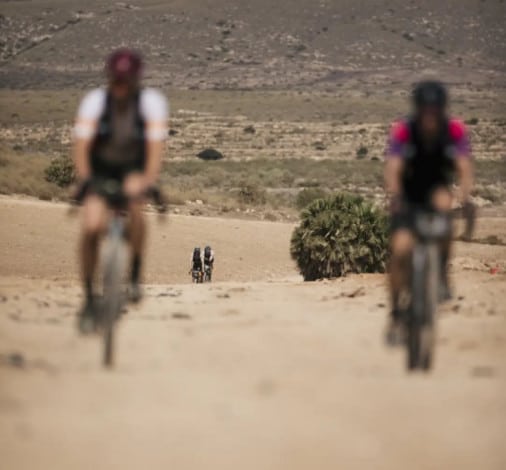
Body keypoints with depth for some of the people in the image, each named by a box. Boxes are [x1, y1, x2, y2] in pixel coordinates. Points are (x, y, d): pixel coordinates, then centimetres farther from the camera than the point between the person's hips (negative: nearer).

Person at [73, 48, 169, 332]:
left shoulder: (153, 101, -22)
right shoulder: (94, 101, -21)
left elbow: (156, 146, -29)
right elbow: (81, 144, -26)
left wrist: (147, 181, -44)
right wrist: (84, 179, -42)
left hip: (134, 170, -1)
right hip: (99, 171, 1)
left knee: (134, 205, -34)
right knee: (92, 227, -19)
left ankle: (136, 273, -15)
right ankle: (89, 298, -2)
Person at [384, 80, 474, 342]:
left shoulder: (455, 131, -19)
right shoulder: (403, 132, -23)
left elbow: (465, 167, -29)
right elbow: (393, 168, -33)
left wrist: (465, 198, -48)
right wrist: (394, 198, -53)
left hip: (436, 191, 1)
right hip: (408, 198, 0)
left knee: (443, 203, -35)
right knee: (401, 247, -19)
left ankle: (442, 276, -19)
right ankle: (395, 313, -3)